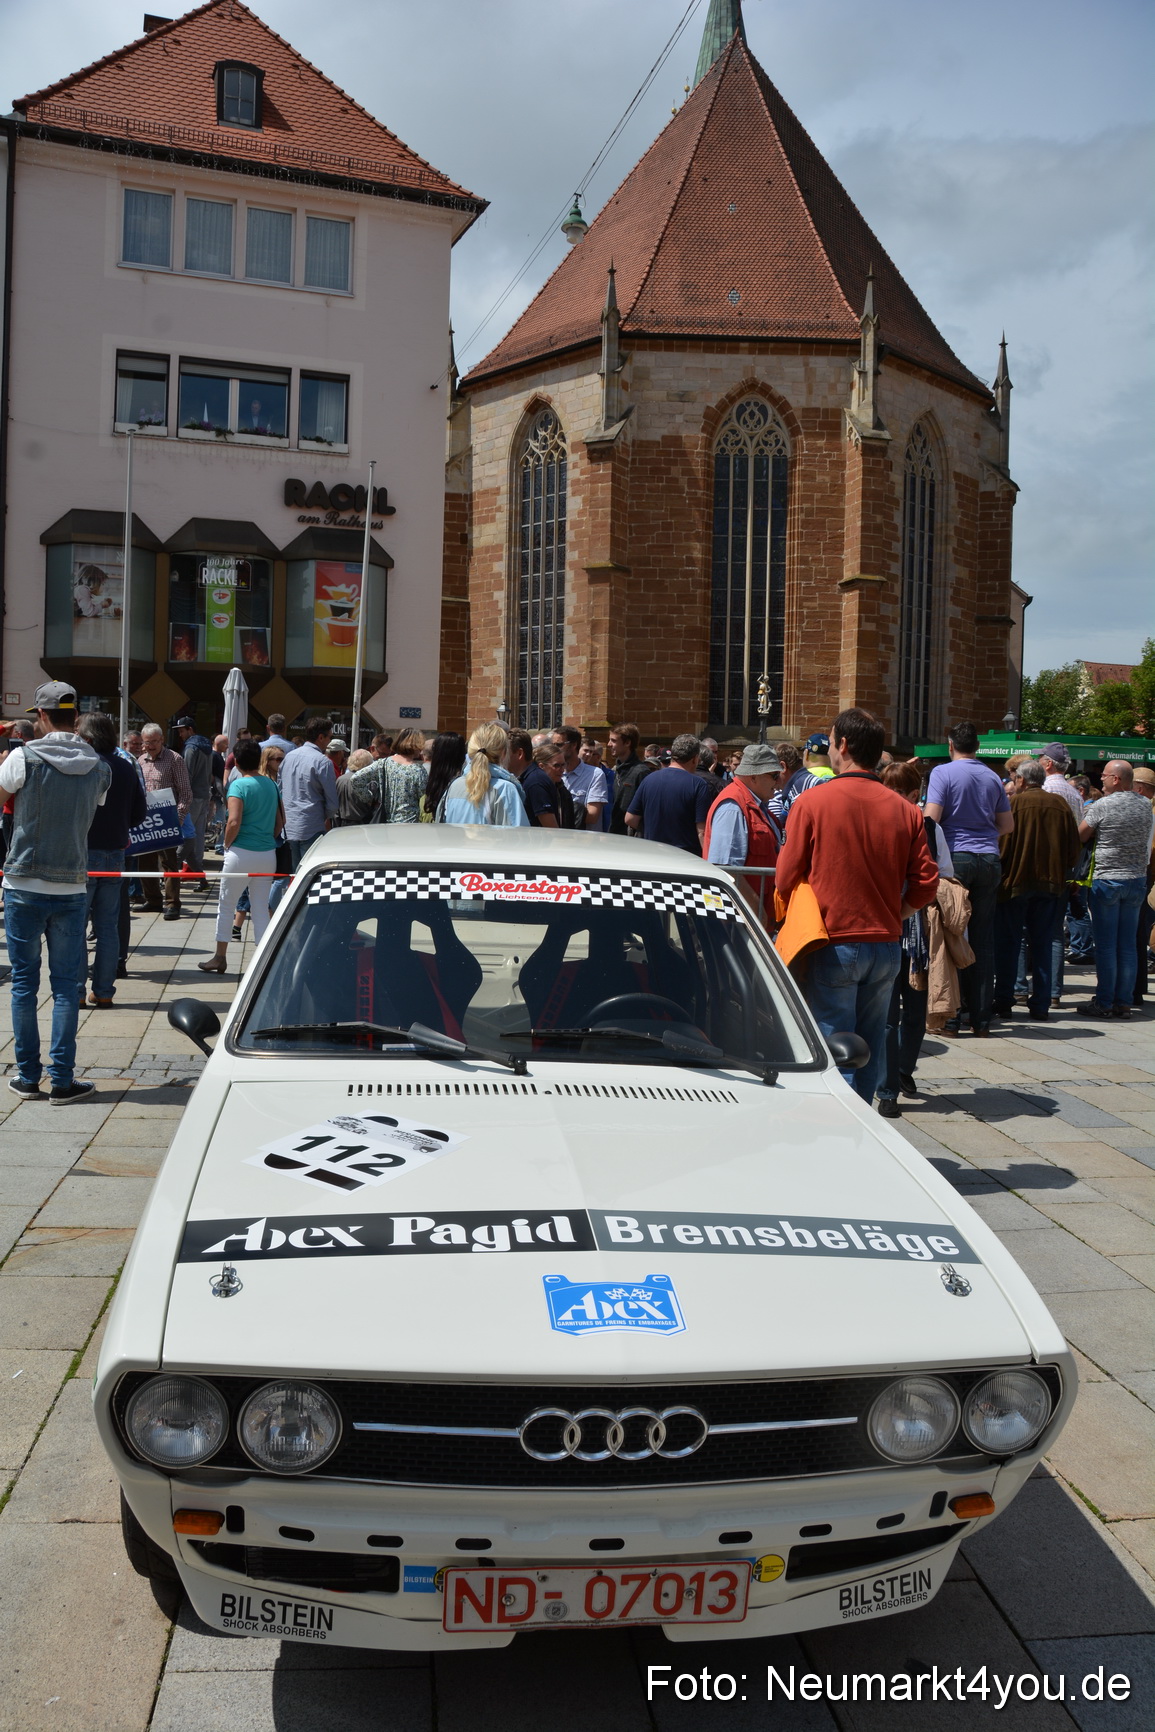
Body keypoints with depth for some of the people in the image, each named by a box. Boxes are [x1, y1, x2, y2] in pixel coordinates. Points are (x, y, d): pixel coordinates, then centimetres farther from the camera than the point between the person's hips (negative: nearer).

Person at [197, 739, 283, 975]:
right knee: (261, 909, 9)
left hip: (242, 852, -5)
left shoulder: (238, 785, -11)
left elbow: (234, 822, -19)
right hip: (268, 854, 5)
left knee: (226, 905, 10)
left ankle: (220, 958, 18)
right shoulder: (271, 784, 7)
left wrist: (227, 844, -4)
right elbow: (280, 821, 12)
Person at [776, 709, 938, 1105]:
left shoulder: (811, 802, -9)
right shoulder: (904, 809, 1)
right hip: (886, 945, 4)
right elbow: (926, 883, 1)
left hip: (833, 945, -4)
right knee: (870, 1046, 15)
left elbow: (785, 879, -5)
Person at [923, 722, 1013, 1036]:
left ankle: (952, 1014, -1)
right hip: (989, 860, 4)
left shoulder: (943, 772, -4)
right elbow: (1008, 825, 17)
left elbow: (931, 818, -11)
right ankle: (981, 1018, 9)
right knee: (983, 939, 6)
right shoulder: (993, 777, 11)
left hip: (956, 857, -4)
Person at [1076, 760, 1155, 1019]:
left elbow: (1079, 837, -5)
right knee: (1128, 944, 8)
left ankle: (1104, 1003, 3)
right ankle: (1124, 1002, 11)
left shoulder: (1101, 806, -12)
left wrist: (1097, 832, 15)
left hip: (1106, 881, -5)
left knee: (1105, 944, 0)